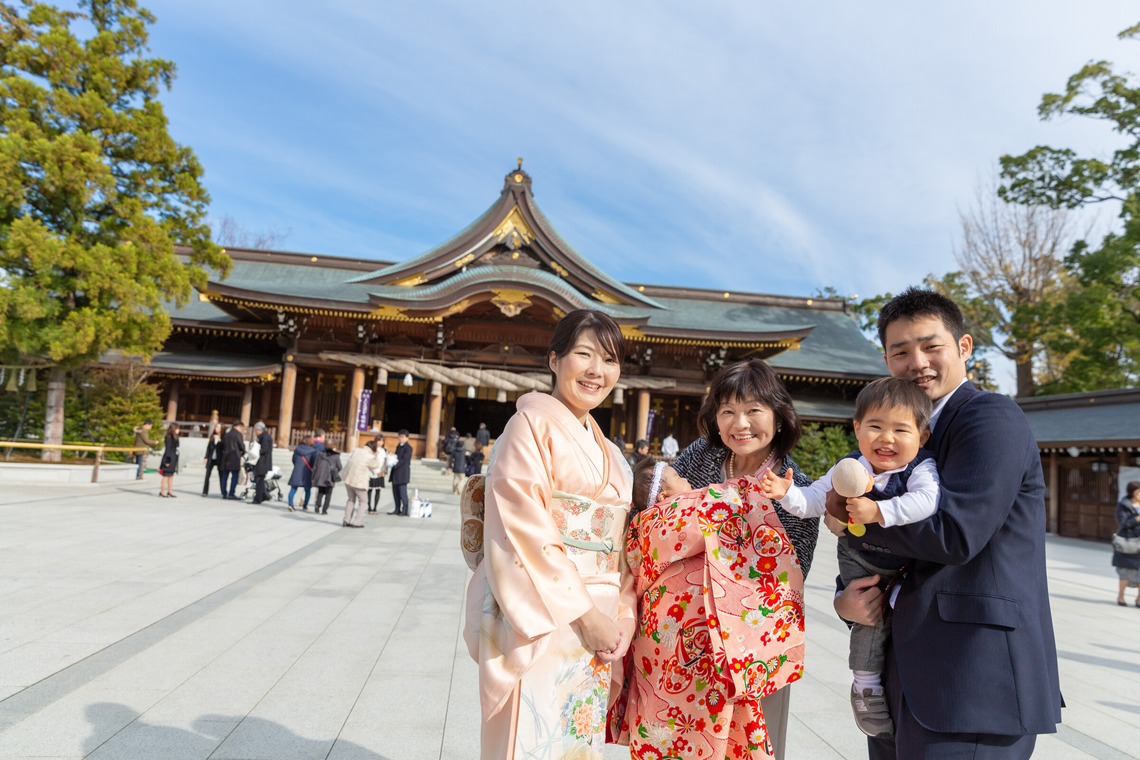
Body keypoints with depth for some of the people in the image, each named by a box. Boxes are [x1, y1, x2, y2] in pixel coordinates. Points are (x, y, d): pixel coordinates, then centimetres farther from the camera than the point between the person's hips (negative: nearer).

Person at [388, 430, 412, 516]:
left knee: (402, 491, -5)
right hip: (395, 472, 8)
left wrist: (394, 465, -24)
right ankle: (397, 509, 18)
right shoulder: (398, 446, 17)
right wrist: (391, 462, 2)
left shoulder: (408, 448, -10)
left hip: (402, 473, -8)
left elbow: (404, 460, -17)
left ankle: (404, 510, 2)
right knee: (395, 491, 10)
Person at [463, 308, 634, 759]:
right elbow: (520, 527, -16)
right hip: (540, 622, -7)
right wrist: (583, 613, -16)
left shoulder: (605, 452, 15)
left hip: (596, 625, 7)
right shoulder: (534, 421, -8)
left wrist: (620, 617, 4)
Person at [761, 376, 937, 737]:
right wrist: (787, 493, -31)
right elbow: (811, 502, -11)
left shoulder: (921, 470, -24)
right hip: (861, 565, 1)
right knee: (870, 617, -5)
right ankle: (866, 686, 14)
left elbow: (926, 501, -45)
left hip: (907, 568, 0)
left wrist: (878, 512, -52)